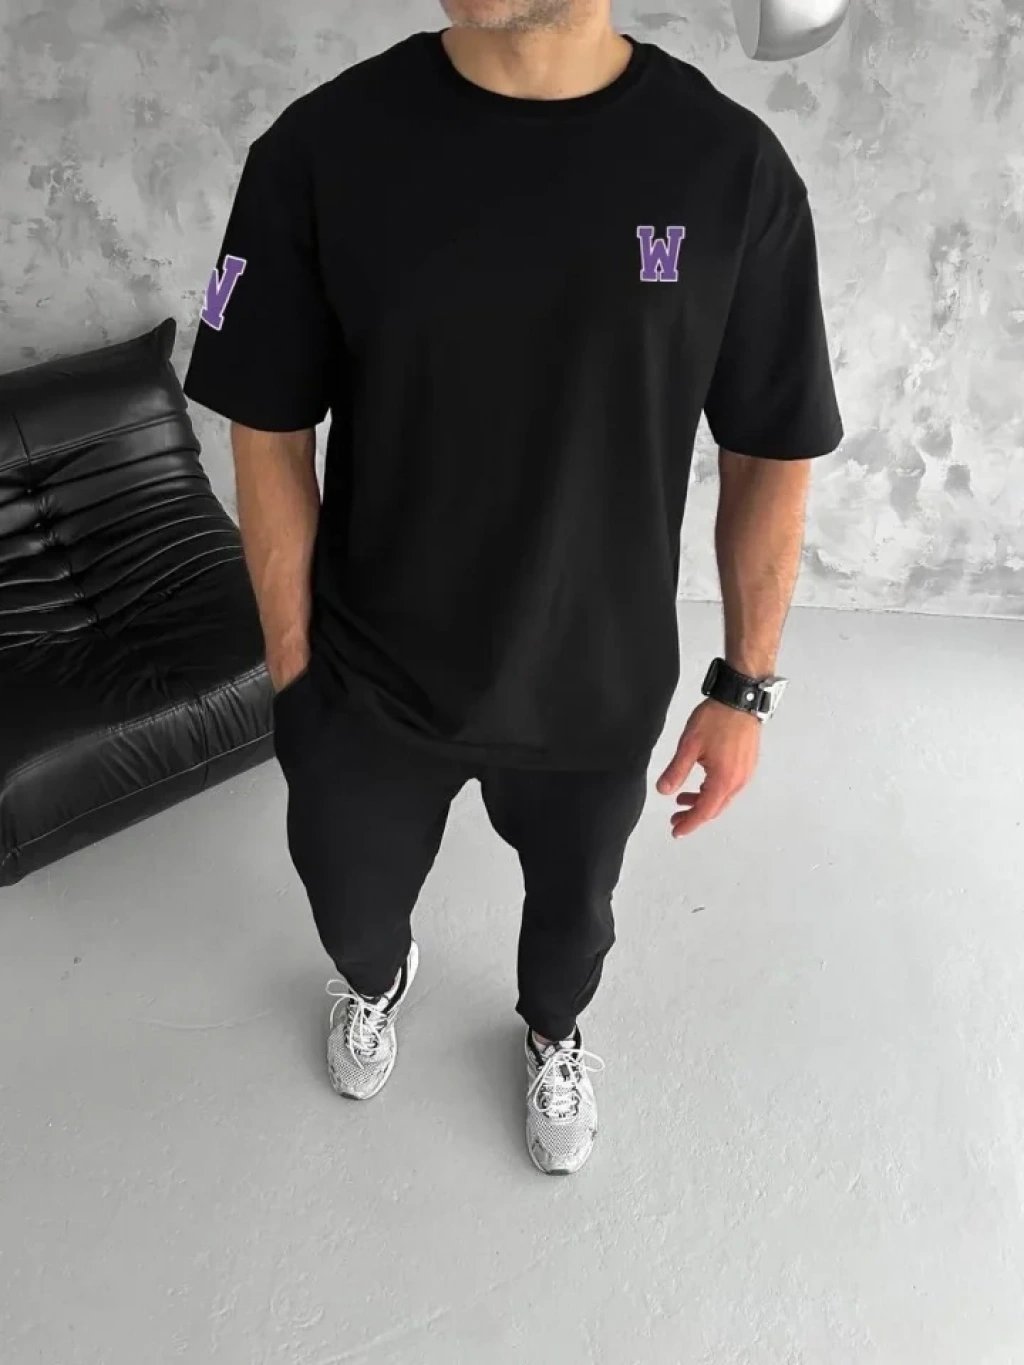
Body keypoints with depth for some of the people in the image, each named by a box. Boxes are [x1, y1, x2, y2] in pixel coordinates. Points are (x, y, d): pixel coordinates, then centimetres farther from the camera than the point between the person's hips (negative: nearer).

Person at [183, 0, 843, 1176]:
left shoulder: (734, 169, -15)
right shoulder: (319, 151, -16)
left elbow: (770, 459, -5)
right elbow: (269, 438, -7)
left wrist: (746, 687, -3)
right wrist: (292, 673, -4)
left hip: (599, 690, 1)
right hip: (370, 681, 1)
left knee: (573, 907, 26)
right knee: (351, 902, 25)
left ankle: (554, 1033, 63)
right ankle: (377, 980, 65)